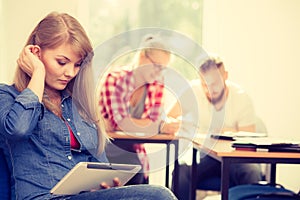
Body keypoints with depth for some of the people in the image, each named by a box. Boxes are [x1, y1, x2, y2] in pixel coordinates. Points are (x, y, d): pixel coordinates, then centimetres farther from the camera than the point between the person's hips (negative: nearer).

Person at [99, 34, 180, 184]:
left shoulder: (157, 83, 2)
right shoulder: (115, 79, -17)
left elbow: (153, 120, -5)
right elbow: (119, 122, -26)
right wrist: (161, 127, -33)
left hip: (133, 148, 7)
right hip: (106, 143, -6)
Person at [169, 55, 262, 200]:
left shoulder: (241, 97, -7)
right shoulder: (192, 91, -8)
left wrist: (233, 133, -30)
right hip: (199, 155, 0)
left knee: (253, 172, -31)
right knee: (181, 171, -32)